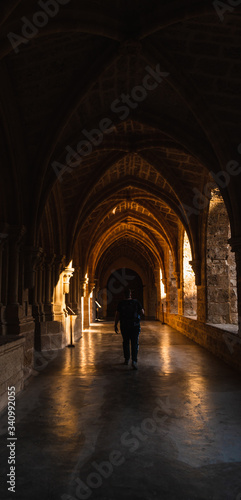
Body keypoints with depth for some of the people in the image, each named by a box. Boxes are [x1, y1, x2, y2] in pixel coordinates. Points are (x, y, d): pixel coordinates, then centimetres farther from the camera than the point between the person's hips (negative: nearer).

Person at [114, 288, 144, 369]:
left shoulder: (121, 303, -6)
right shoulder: (136, 302, -6)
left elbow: (117, 315, -6)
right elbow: (142, 312, 2)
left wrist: (115, 326, 3)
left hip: (124, 326, 1)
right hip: (135, 326, -1)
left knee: (126, 342, 17)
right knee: (134, 343, 1)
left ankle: (126, 359, 25)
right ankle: (134, 360, -14)